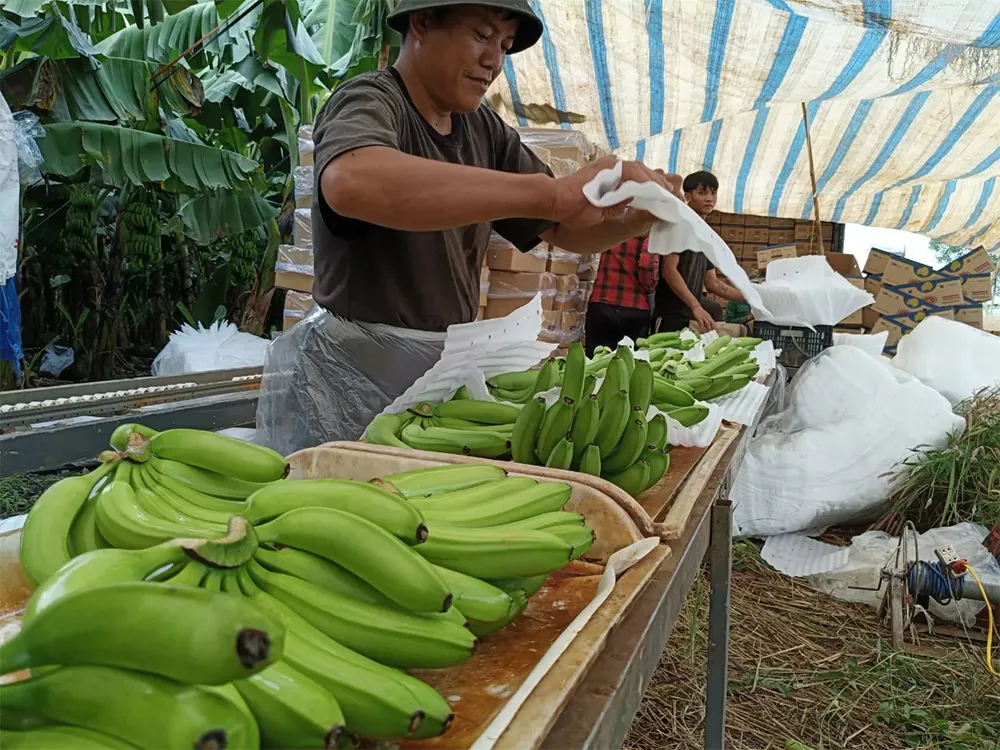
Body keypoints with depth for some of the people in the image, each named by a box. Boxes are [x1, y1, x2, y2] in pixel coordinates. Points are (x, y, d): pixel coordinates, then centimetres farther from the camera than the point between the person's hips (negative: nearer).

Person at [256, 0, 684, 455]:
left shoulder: (485, 130, 8)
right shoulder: (372, 101, -12)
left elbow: (566, 231, 12)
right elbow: (350, 181, -37)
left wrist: (639, 216, -11)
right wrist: (553, 193, -40)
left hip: (444, 367, 7)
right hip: (352, 373, -6)